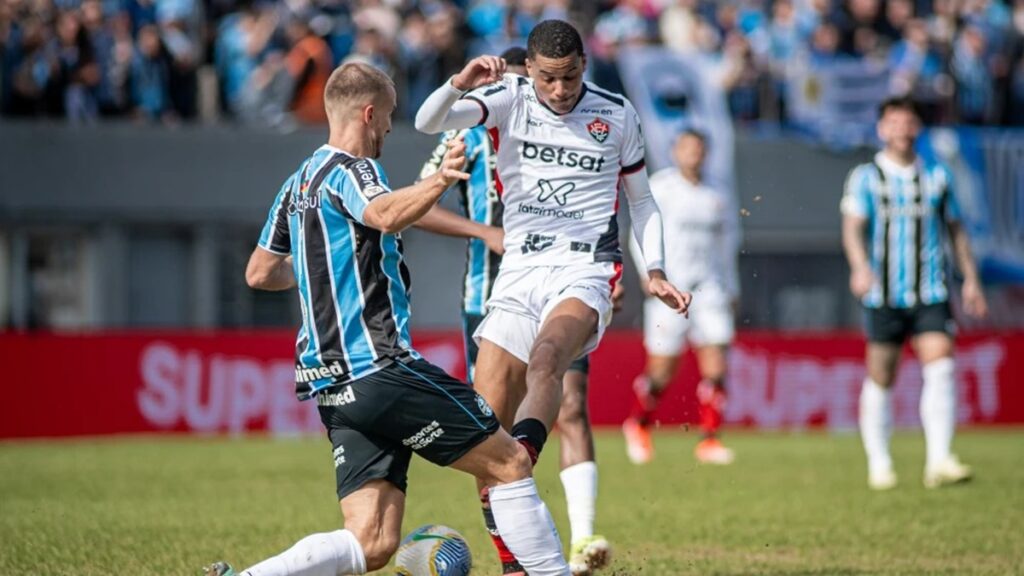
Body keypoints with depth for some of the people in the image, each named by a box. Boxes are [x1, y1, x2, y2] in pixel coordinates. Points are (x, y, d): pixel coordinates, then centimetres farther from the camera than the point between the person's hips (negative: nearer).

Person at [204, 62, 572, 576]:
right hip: (380, 368, -9)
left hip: (333, 384, 9)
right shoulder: (349, 170, -7)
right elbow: (386, 214, -31)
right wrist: (440, 181, -48)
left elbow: (259, 273, 28)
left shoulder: (298, 184, 20)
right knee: (509, 462, 1)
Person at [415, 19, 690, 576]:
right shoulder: (508, 99, 2)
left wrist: (653, 270, 6)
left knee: (545, 358, -35)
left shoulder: (616, 114, 5)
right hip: (518, 274, 2)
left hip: (585, 273, -2)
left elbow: (641, 200, 17)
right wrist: (459, 85, -32)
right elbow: (429, 122, -12)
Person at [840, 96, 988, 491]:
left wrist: (971, 280, 15)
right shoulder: (865, 177, 3)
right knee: (881, 378, 3)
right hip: (884, 293, -1)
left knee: (939, 366, -15)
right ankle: (879, 465, 16)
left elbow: (955, 230, 21)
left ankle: (938, 462, -19)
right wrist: (860, 267, -27)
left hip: (931, 293, 1)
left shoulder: (937, 177, 12)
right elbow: (853, 226, -8)